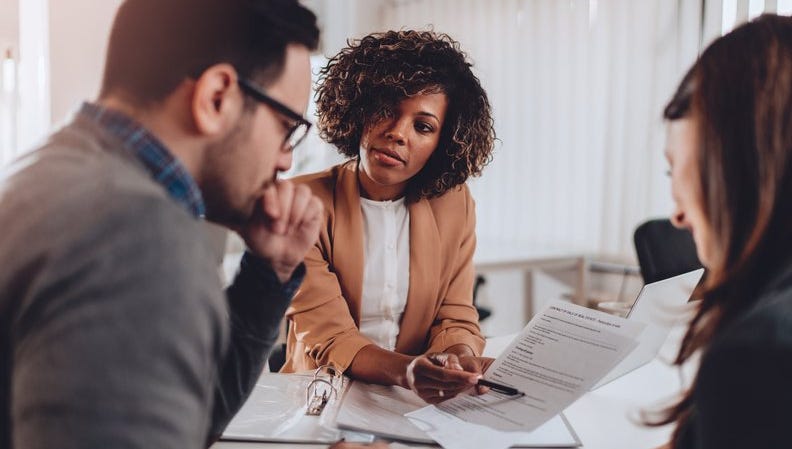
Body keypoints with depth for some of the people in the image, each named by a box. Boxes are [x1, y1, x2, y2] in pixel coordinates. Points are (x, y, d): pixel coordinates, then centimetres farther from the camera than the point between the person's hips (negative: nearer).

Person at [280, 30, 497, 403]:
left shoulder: (454, 205, 1)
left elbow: (456, 319, 2)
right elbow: (327, 340, -14)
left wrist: (460, 358, -20)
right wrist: (405, 371, -33)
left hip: (419, 401, 2)